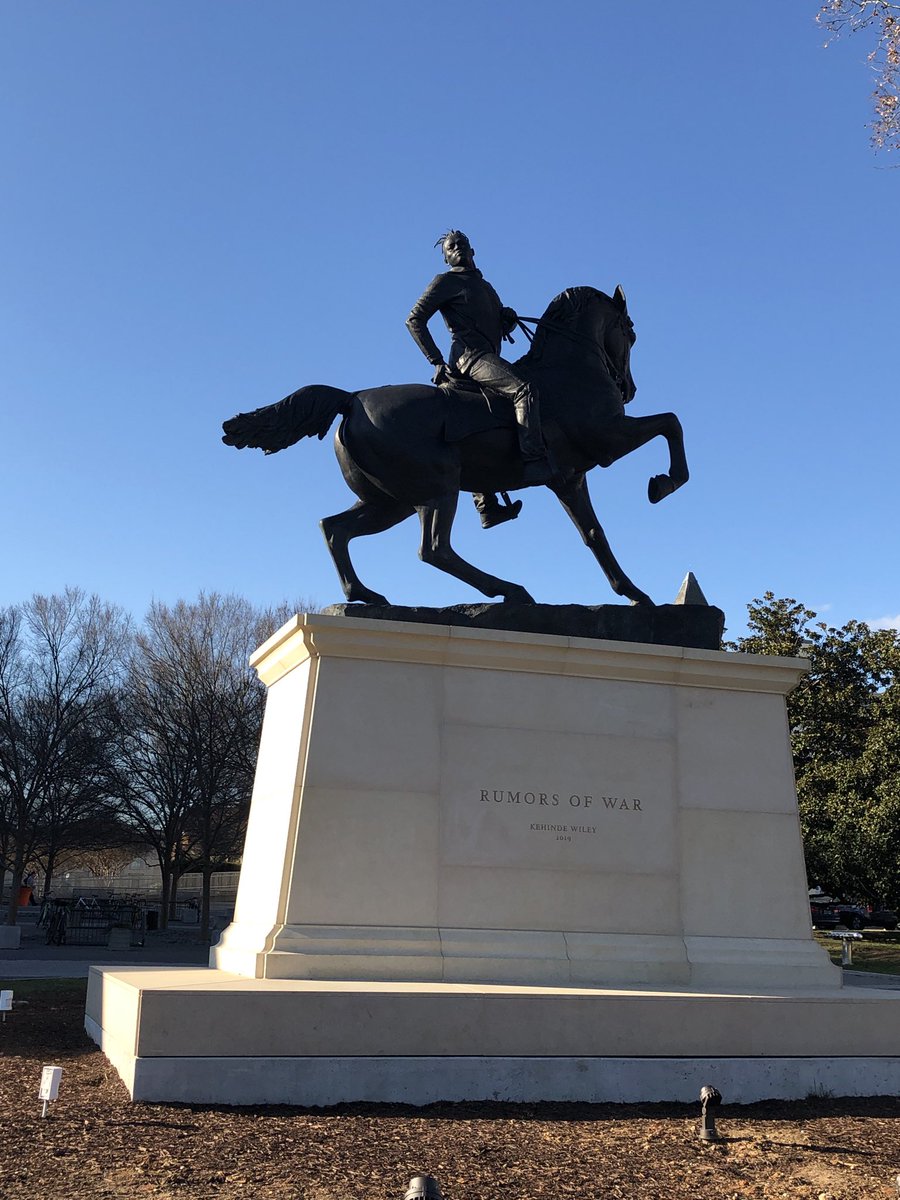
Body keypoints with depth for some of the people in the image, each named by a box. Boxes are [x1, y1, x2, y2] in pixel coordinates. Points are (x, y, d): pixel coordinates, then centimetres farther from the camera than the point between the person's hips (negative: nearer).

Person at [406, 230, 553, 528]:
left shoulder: (485, 287, 28)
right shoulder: (446, 282, 4)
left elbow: (501, 327, 30)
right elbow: (414, 320, -4)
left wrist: (508, 319, 4)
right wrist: (436, 361, -12)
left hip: (488, 358, 9)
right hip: (471, 357, -9)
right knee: (525, 391, -29)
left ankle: (488, 507, 17)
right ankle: (534, 462, -40)